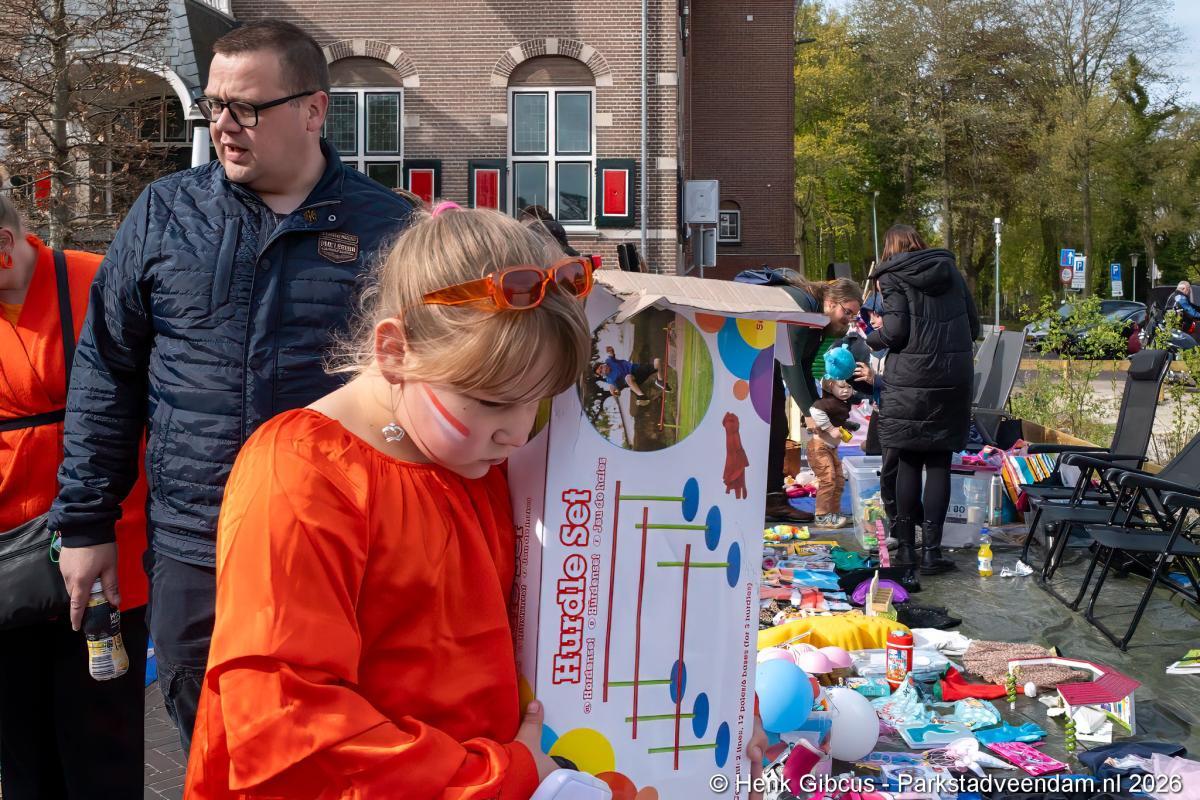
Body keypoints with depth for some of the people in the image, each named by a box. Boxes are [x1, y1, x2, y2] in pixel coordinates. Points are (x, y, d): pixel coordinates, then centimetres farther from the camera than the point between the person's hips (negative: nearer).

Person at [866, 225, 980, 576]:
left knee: (908, 463, 6)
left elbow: (895, 331, -10)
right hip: (953, 380, 3)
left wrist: (871, 338, 10)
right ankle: (932, 550, 5)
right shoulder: (951, 270, 14)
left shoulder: (893, 277, 0)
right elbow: (973, 326, 14)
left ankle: (906, 547, 11)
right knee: (939, 464, 5)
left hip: (909, 380, -3)